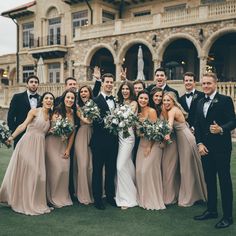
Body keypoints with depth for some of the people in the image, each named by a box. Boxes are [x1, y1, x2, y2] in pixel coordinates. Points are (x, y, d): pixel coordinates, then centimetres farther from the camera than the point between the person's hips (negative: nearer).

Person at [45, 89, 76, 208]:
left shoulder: (73, 114, 6)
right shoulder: (56, 110, -7)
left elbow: (73, 133, 6)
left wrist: (68, 149, 2)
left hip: (64, 145, 4)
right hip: (52, 143, -4)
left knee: (65, 169, -2)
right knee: (56, 169, -8)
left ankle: (63, 197, 17)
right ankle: (54, 197, 11)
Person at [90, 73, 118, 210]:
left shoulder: (116, 101, 13)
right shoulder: (96, 101, -6)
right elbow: (94, 120, -15)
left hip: (113, 141, 6)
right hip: (100, 141, -5)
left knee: (111, 170, 14)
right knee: (98, 170, 5)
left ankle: (110, 196, 28)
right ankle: (97, 198, 16)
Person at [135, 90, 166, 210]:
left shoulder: (152, 111, -10)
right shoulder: (138, 112, 10)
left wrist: (149, 147, -15)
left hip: (152, 144, -7)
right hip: (142, 144, 7)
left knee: (147, 170, -9)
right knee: (139, 171, 3)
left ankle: (152, 200, 5)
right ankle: (143, 198, 17)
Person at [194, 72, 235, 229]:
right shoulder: (200, 103, 13)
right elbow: (198, 126, 11)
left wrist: (221, 129, -30)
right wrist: (200, 143, 1)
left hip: (221, 147, -6)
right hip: (205, 147, 6)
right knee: (209, 180, 14)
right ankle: (212, 210, 28)